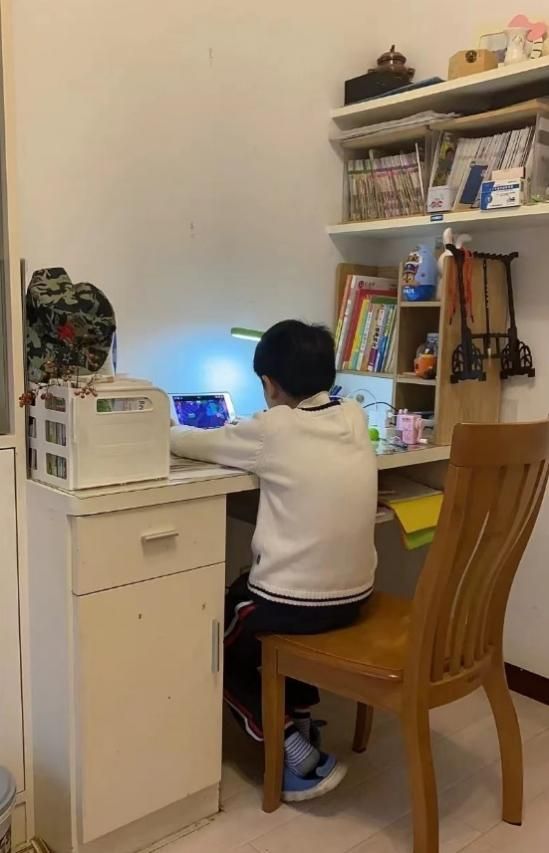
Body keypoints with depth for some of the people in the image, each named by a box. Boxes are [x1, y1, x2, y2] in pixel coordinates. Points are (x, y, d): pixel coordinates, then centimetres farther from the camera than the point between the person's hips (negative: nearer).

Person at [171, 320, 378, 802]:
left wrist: (166, 429, 18)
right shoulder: (354, 418, 0)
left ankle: (300, 756, 11)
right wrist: (250, 435, 18)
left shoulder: (274, 429, -15)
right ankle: (302, 722, 34)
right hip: (354, 596, 7)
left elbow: (188, 442, -3)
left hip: (295, 602, -7)